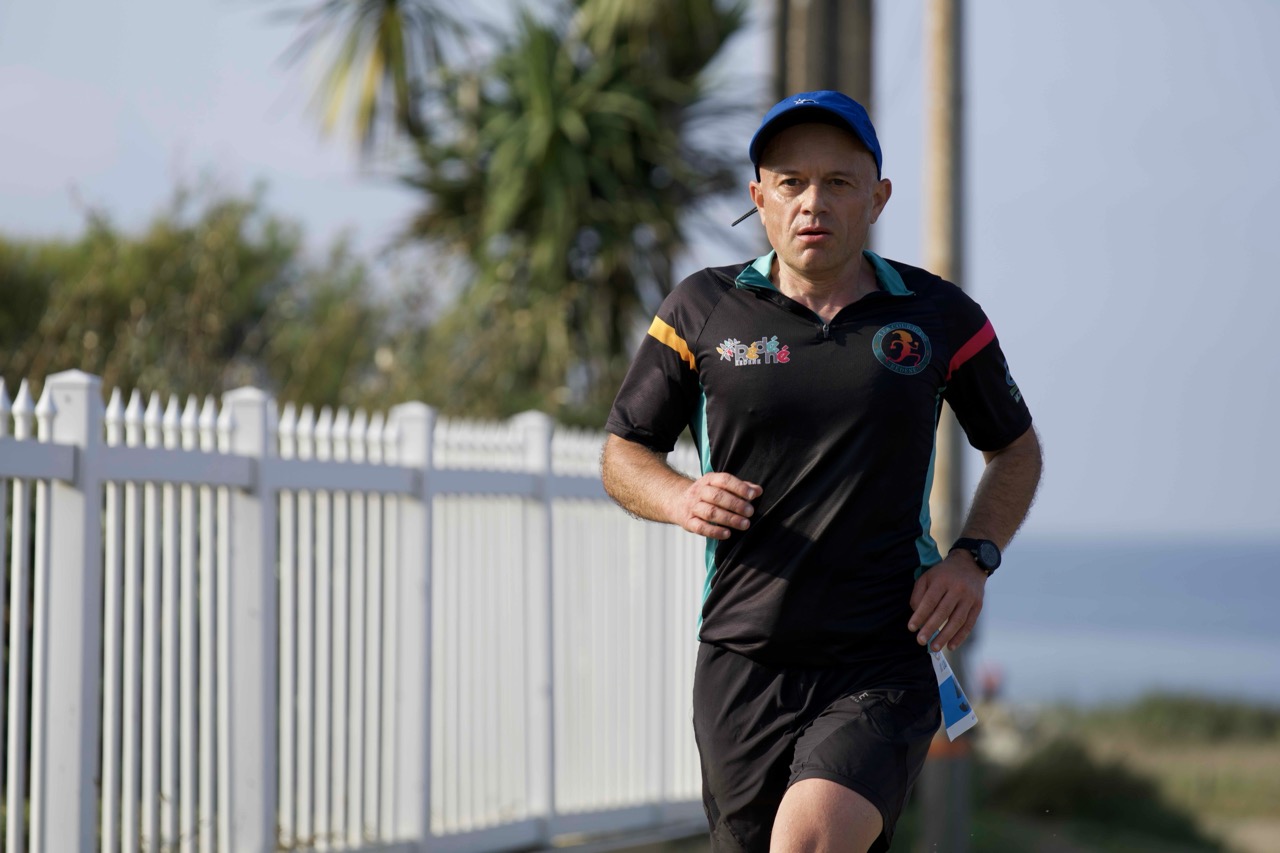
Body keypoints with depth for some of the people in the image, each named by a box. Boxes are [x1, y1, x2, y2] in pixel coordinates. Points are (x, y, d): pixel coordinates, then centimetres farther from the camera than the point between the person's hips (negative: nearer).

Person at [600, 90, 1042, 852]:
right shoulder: (703, 310, 4)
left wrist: (975, 558, 1)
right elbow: (624, 453, 13)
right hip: (741, 666, 2)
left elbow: (1017, 449, 19)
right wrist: (681, 498, -10)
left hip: (883, 671, -2)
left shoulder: (938, 317, 4)